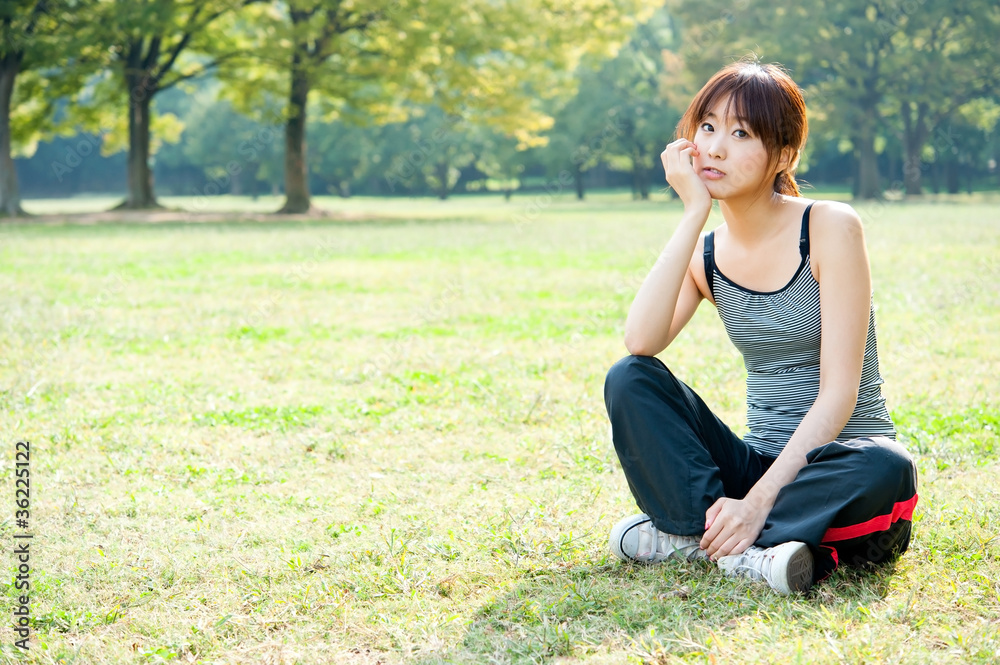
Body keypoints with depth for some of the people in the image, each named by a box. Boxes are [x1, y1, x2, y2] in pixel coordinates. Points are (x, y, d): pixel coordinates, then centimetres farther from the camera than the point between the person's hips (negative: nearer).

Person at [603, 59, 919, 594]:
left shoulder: (830, 228, -10)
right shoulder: (705, 253, 4)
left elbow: (839, 393, -16)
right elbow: (640, 344, -18)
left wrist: (759, 501, -26)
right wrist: (694, 213, -17)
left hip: (838, 466, -3)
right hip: (759, 464, 4)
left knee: (886, 470, -38)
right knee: (628, 379, -14)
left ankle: (691, 534, -26)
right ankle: (738, 548, -26)